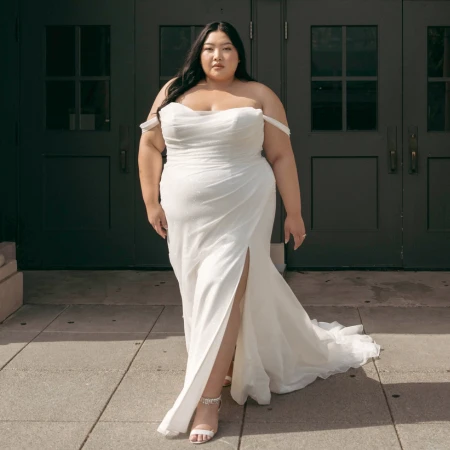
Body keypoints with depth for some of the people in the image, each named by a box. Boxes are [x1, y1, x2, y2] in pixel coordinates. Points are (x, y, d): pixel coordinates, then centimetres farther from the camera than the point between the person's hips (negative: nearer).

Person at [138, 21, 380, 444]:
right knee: (200, 297, 11)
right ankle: (230, 365, 33)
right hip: (185, 216, 4)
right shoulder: (173, 92, 8)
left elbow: (282, 156, 1)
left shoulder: (259, 96, 2)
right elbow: (149, 146, 10)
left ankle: (207, 398, -9)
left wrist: (294, 212, -1)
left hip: (241, 211, -3)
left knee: (223, 296, -12)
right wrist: (151, 202, 4)